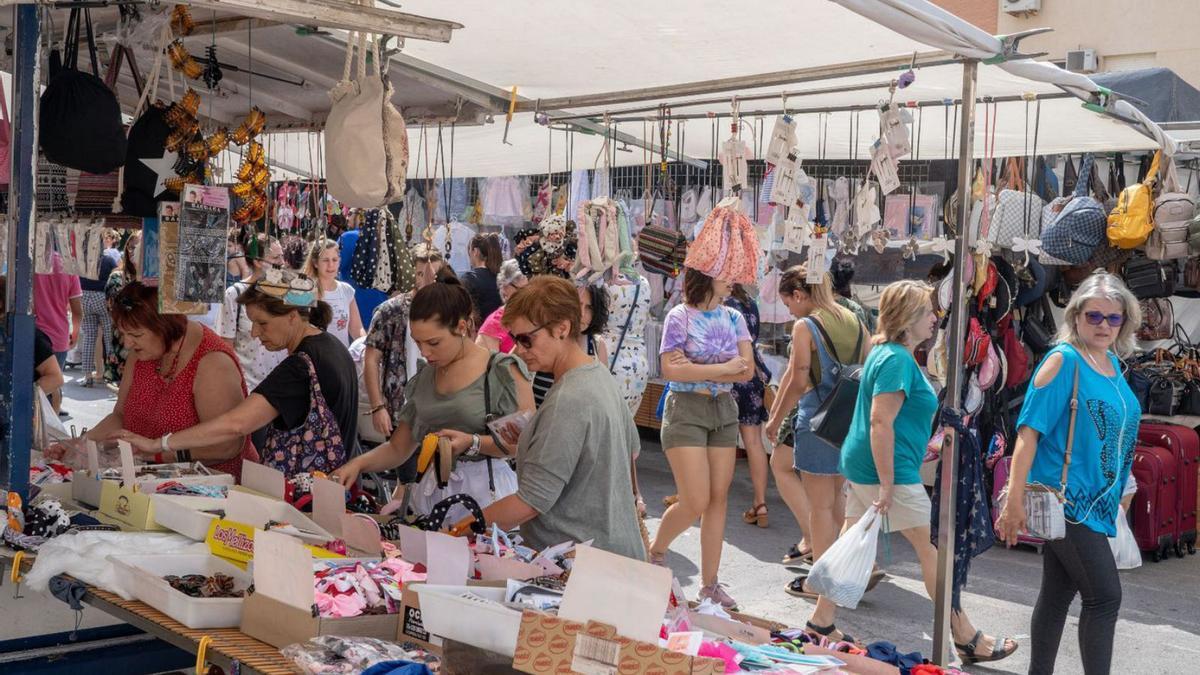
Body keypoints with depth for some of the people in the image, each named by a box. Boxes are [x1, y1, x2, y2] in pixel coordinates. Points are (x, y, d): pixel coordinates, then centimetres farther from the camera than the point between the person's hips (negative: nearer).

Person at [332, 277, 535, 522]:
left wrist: (473, 443, -17)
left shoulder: (503, 371, -5)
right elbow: (397, 448, 19)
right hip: (433, 491, 5)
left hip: (487, 492, -5)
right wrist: (358, 464, 2)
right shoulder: (423, 379, 13)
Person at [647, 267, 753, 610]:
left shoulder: (734, 317, 7)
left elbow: (747, 369, -2)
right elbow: (670, 369, -16)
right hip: (686, 410, -5)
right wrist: (723, 368, -14)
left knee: (718, 498, 3)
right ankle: (655, 552, 20)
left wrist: (697, 370, -14)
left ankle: (710, 583, 12)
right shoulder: (680, 316, -7)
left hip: (724, 409, 5)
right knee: (696, 502, -8)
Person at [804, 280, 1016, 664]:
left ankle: (822, 621, 20)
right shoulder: (897, 360, -17)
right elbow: (880, 423, -24)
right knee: (934, 546, -1)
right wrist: (887, 486, -24)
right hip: (888, 470, -10)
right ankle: (966, 639, 8)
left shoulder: (886, 353, 14)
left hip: (859, 466, 10)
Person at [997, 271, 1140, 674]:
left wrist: (1120, 488, 21)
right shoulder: (1064, 360, -12)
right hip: (1064, 500, -7)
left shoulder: (1113, 364, 10)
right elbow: (1029, 429, -17)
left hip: (1094, 503, 7)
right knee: (1104, 598, -8)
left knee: (1058, 594, 13)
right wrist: (1015, 499, -22)